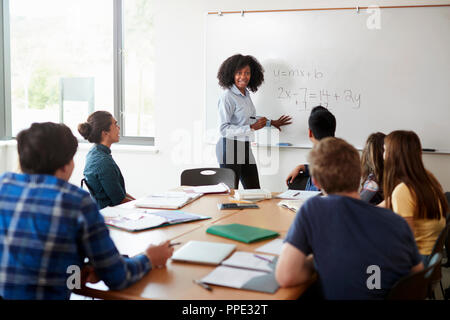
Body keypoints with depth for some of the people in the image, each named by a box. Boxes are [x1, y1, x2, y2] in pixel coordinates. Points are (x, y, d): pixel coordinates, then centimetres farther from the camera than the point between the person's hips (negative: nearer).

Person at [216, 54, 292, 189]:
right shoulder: (227, 97, -14)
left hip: (245, 149, 8)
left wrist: (271, 122, 34)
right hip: (230, 148, -8)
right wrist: (252, 127, -22)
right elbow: (224, 129, -20)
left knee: (254, 192, 8)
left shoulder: (246, 94, 10)